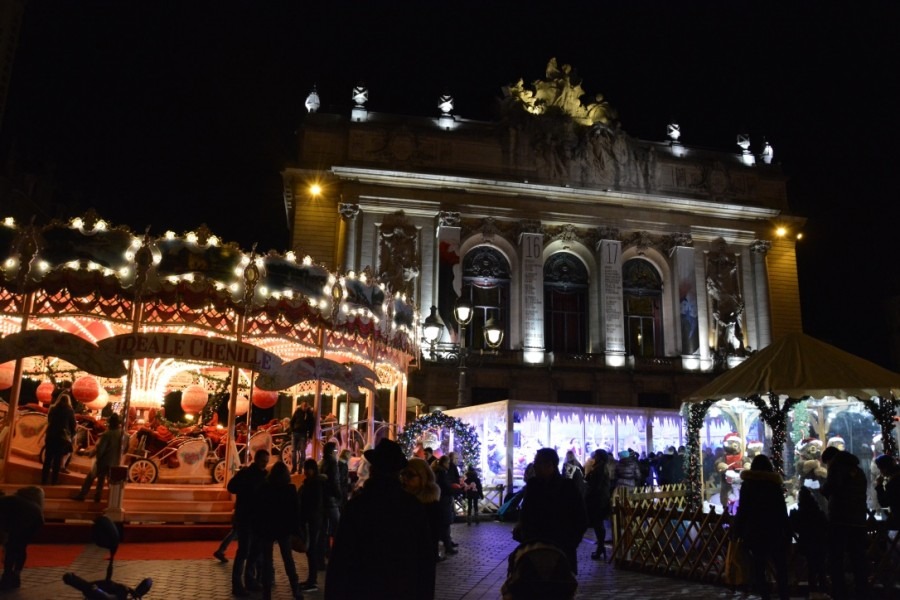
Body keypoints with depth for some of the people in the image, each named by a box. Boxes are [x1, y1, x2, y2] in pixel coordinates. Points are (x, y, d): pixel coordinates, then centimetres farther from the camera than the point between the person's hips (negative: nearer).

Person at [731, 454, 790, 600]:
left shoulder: (747, 484, -1)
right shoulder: (775, 484, 0)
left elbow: (742, 510, -3)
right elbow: (782, 511, -1)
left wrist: (736, 532, 3)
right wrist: (787, 533, 4)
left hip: (754, 531, -1)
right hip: (774, 531, 1)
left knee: (758, 567, 5)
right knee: (780, 566, 11)